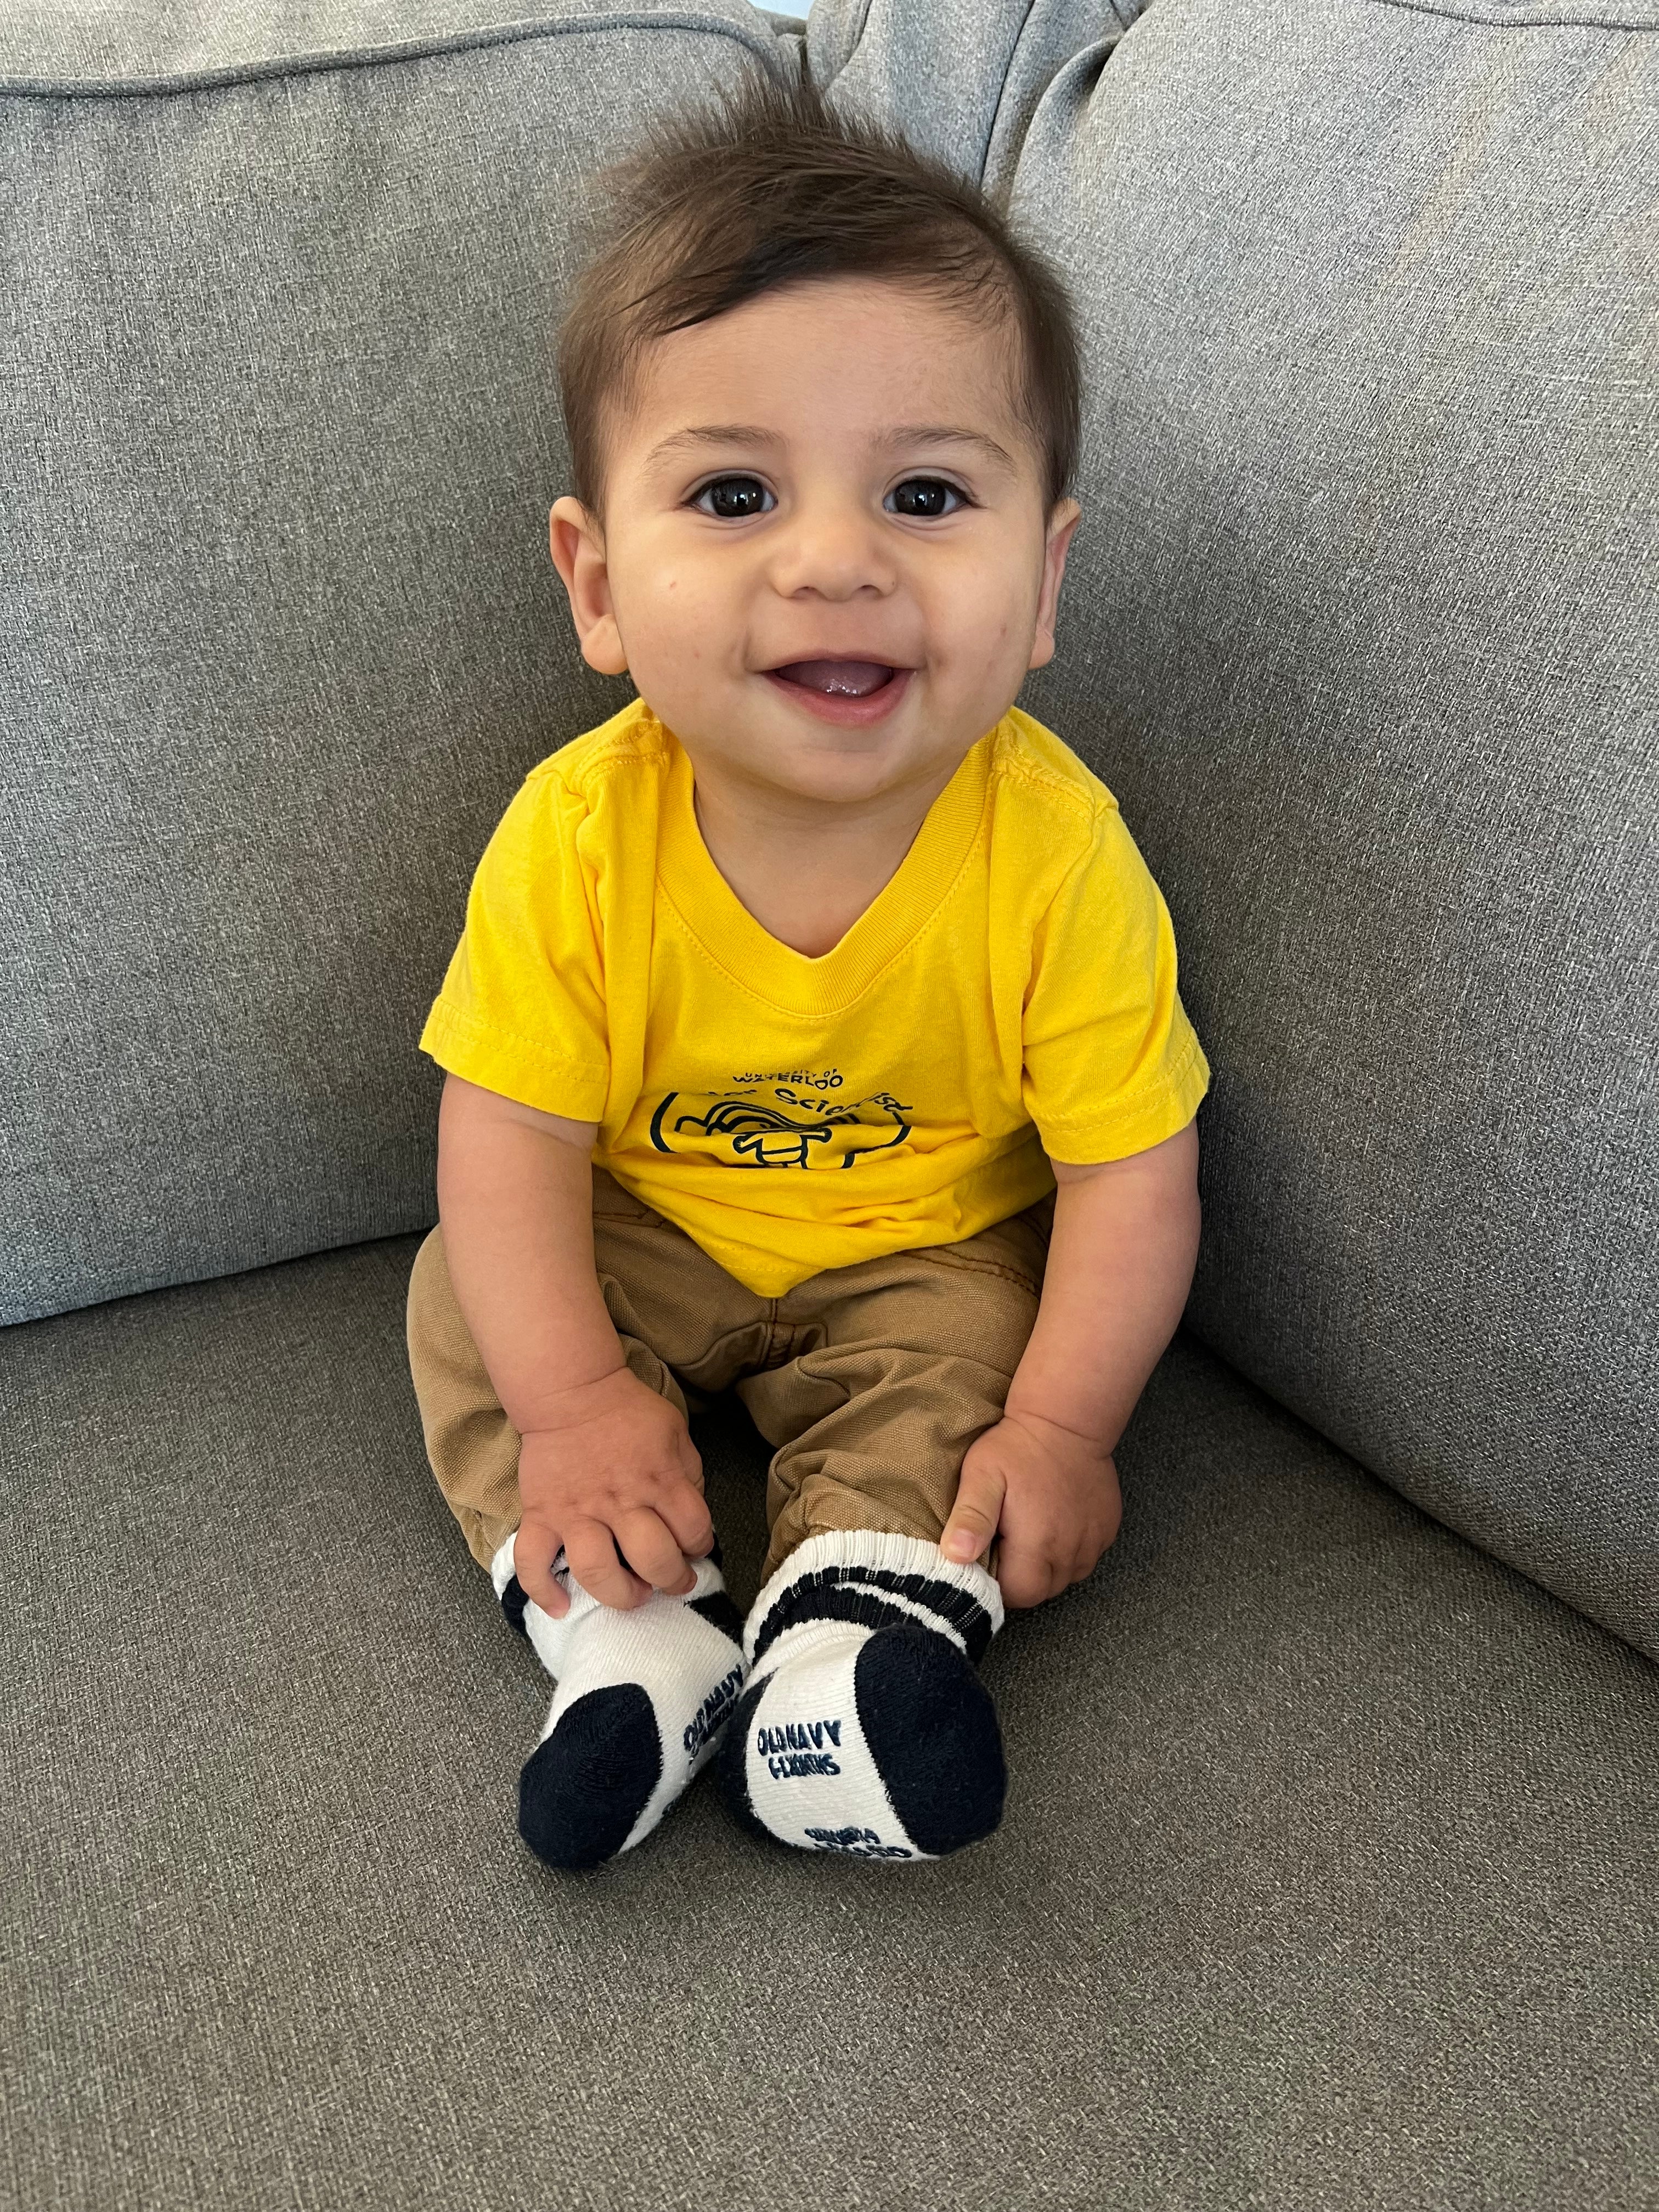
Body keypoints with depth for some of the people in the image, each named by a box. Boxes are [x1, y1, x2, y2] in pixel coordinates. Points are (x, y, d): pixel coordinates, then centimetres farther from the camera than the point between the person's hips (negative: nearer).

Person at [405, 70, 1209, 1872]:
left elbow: (1131, 1172, -18)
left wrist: (1061, 1423, -22)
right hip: (647, 1232, 2)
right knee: (466, 1313, -11)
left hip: (934, 1249, -1)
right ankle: (635, 1643, -15)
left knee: (958, 1363, -25)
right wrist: (572, 1401, -23)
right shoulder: (577, 839, -25)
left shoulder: (1055, 854, -28)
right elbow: (511, 1141, -17)